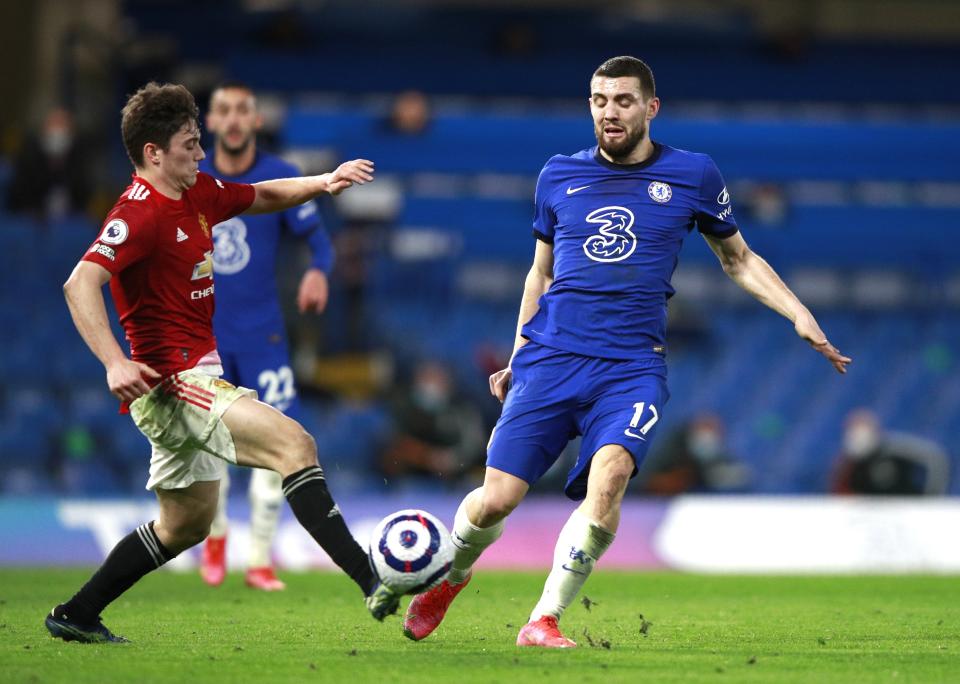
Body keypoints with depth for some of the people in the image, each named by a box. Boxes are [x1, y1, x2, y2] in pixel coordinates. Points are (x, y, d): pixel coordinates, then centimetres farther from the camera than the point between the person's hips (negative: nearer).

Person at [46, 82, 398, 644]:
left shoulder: (198, 194, 11)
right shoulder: (140, 214, -16)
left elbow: (262, 197, 28)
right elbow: (81, 284, -27)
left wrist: (323, 183, 10)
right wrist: (115, 362, -37)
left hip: (197, 378, 11)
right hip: (172, 382, -11)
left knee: (186, 525, 20)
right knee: (295, 444, -23)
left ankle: (76, 616, 27)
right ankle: (373, 582, -30)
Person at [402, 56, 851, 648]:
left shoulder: (693, 175, 6)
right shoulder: (560, 175, 11)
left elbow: (738, 259, 19)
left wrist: (800, 315, 7)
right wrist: (518, 360, 21)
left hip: (632, 366, -2)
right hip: (551, 356, 2)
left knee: (608, 477, -29)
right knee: (497, 499, -8)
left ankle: (545, 620, -16)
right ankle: (451, 576, 25)